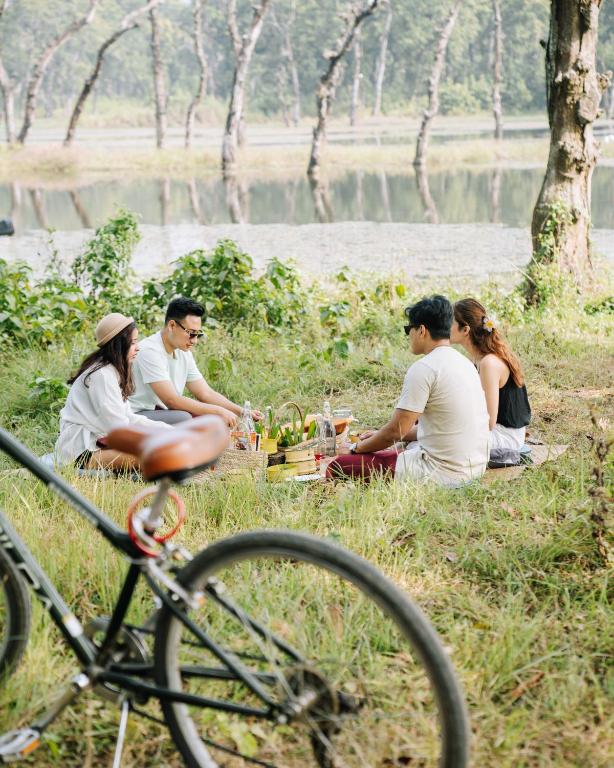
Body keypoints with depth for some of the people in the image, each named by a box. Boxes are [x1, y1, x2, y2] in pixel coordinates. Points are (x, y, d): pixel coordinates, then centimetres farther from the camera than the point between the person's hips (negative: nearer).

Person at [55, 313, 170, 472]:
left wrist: (170, 431, 6)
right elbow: (118, 427, -19)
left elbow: (128, 417, 14)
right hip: (81, 451, -11)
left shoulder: (113, 371, 14)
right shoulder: (102, 375, -18)